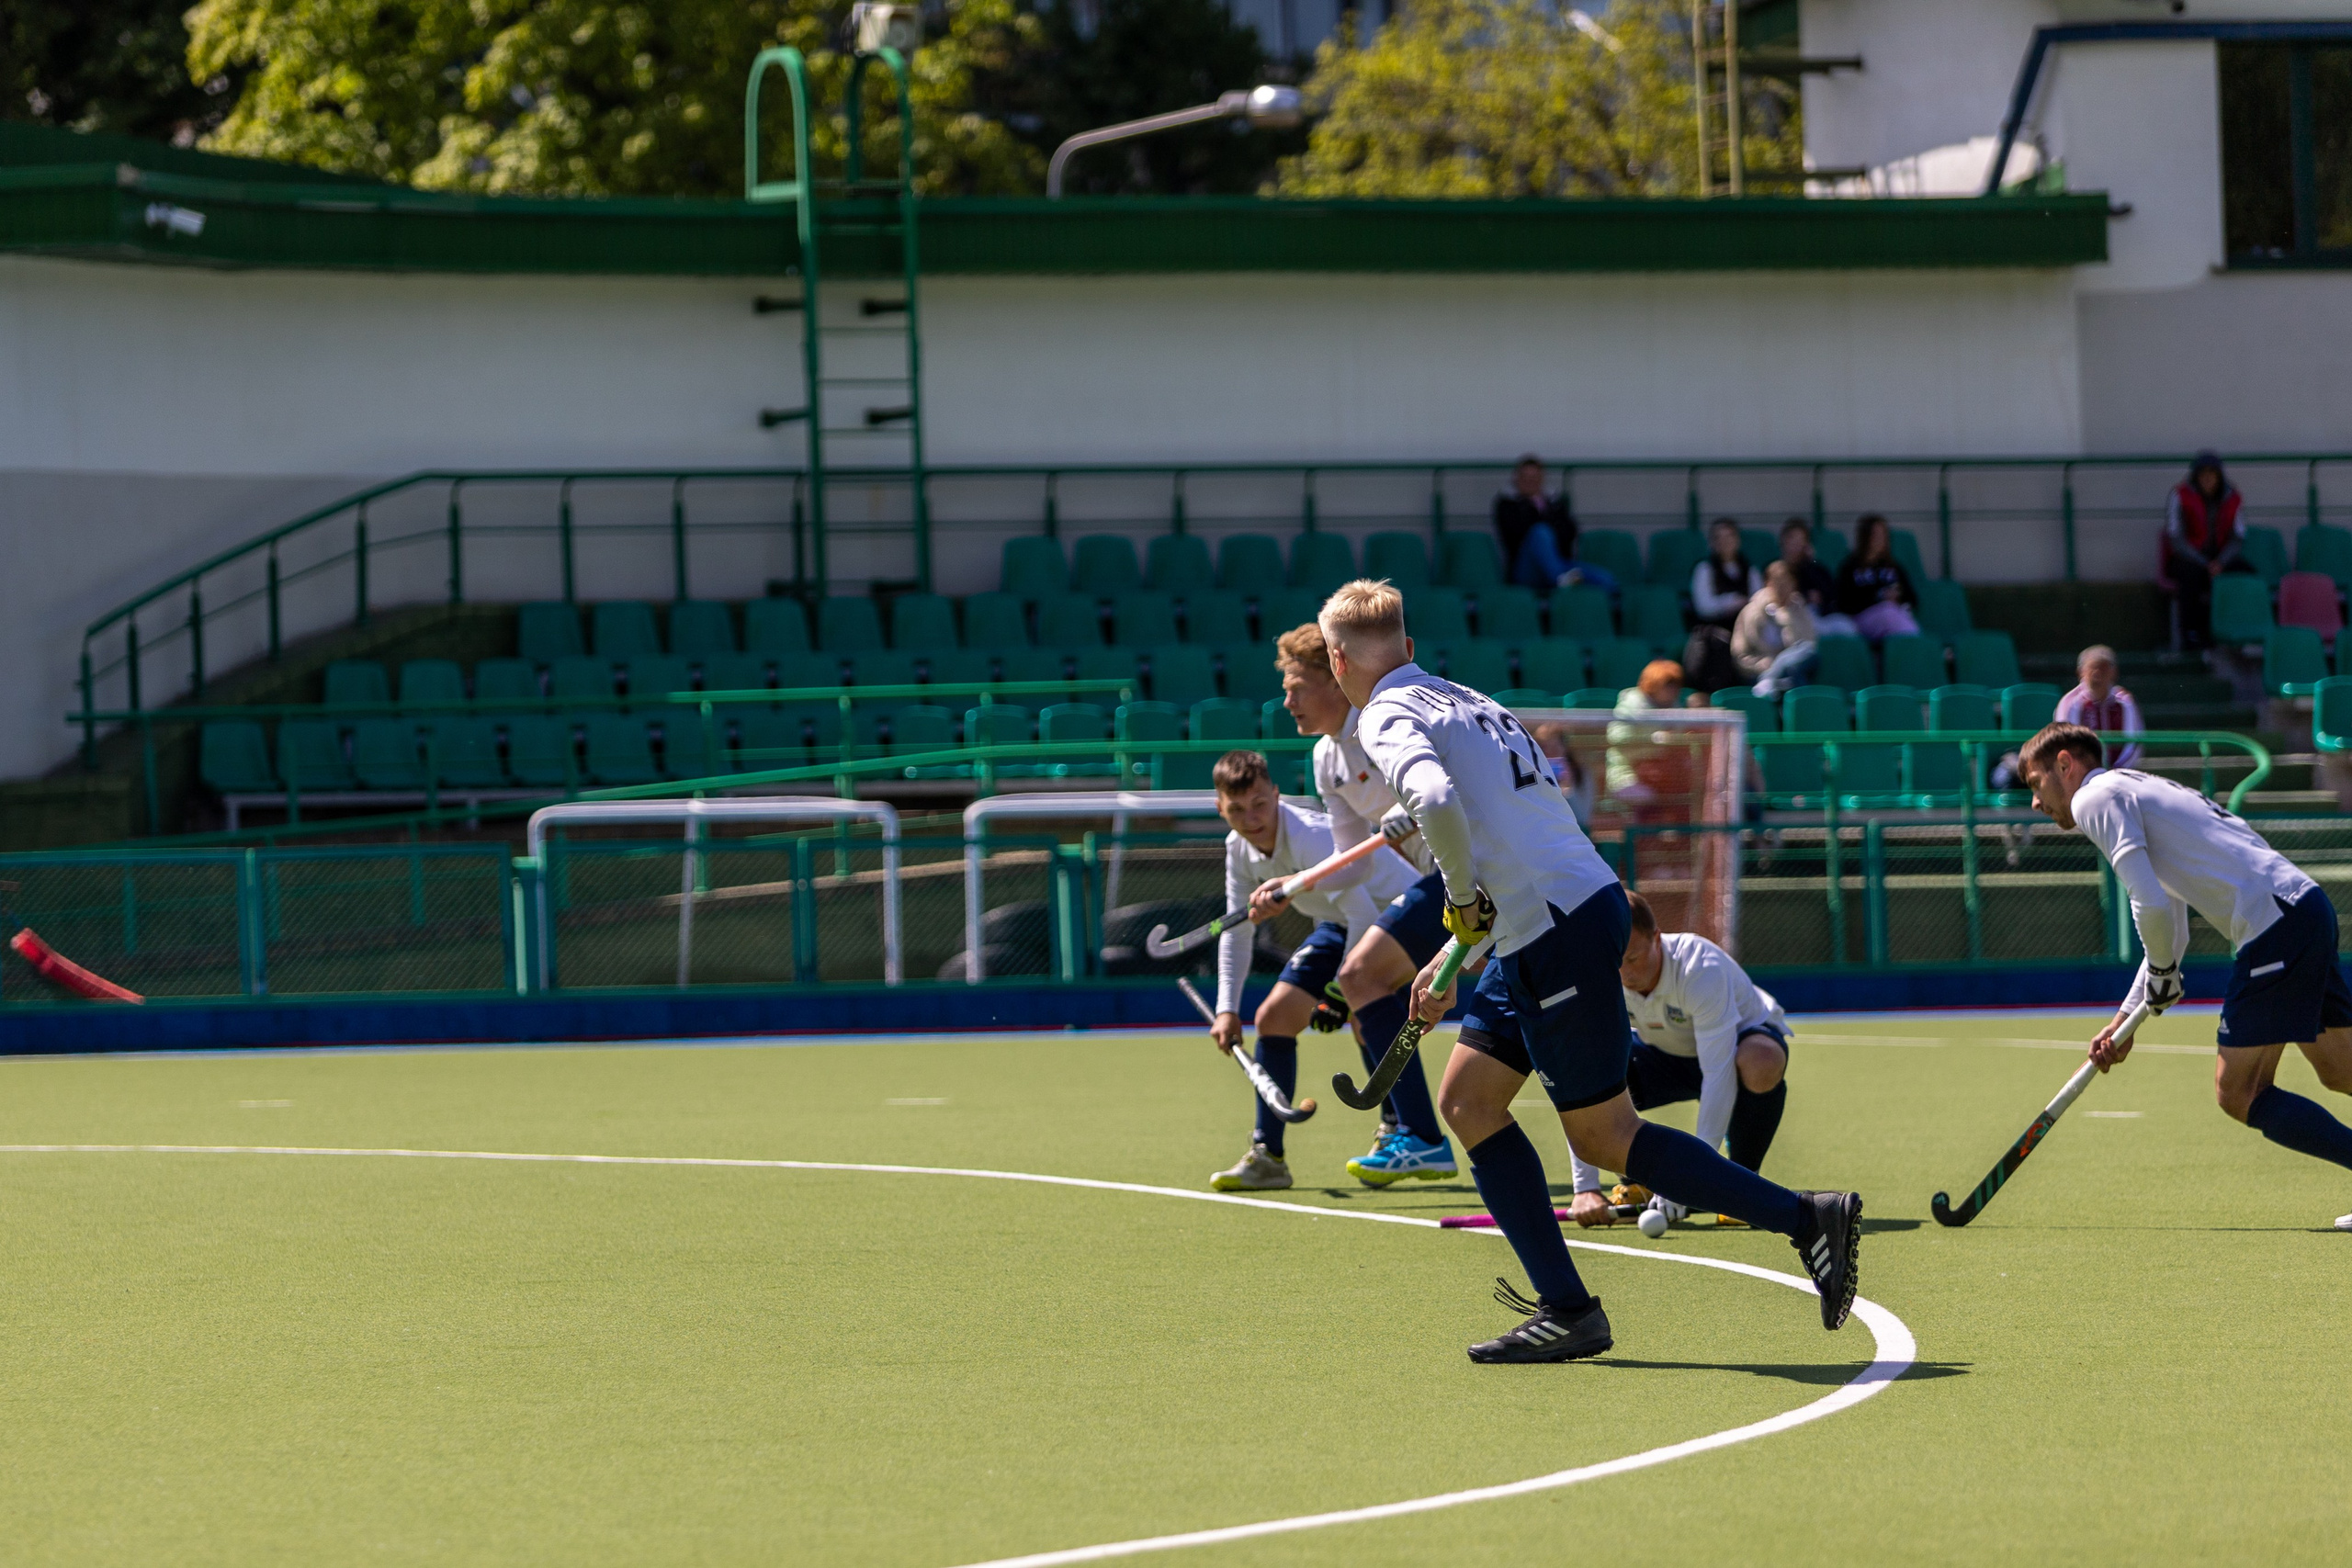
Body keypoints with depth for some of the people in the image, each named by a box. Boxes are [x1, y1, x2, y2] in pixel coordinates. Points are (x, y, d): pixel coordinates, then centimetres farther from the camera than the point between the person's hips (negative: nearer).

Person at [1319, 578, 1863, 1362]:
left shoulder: (1389, 718, -7)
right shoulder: (1464, 702, 21)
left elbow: (1437, 802, -29)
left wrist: (1463, 900, -13)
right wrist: (1456, 953, 27)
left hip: (1559, 929, -9)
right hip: (1578, 907, 9)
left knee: (1603, 1135, -2)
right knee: (1468, 1099, 11)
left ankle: (1809, 1218, -2)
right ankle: (1566, 1309, 7)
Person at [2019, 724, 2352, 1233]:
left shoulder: (2095, 796, -2)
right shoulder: (2139, 790, 28)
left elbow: (2152, 906, -14)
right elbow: (2167, 927, 33)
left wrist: (2162, 973, 4)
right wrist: (2126, 1018, 29)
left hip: (2275, 919, -9)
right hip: (2309, 904, 9)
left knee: (2238, 1093, -5)